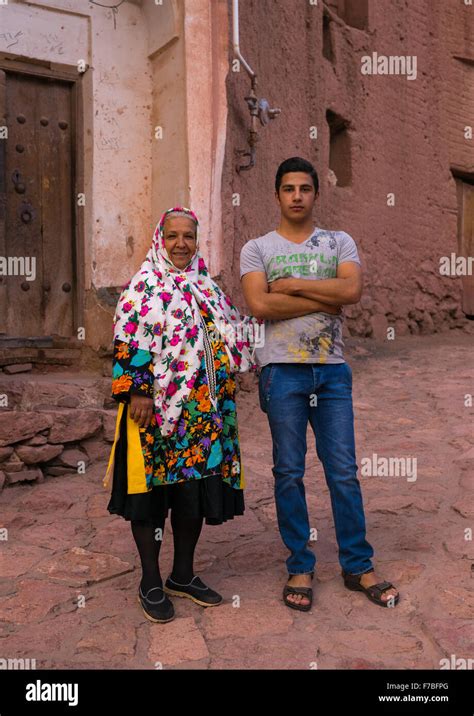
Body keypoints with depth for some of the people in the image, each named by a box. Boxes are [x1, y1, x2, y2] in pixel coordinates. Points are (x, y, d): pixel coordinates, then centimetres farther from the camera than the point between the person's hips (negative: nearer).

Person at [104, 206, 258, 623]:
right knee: (152, 490, 4)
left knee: (196, 492, 11)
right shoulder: (143, 286, -3)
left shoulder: (207, 288, 14)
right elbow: (129, 343, -10)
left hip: (202, 412, 6)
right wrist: (138, 391, -17)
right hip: (156, 409, -6)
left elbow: (231, 338, 19)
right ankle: (151, 584, 19)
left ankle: (183, 576, 28)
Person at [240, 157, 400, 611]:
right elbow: (259, 305, -12)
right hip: (282, 371, -1)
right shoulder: (257, 248, 5)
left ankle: (358, 566, 20)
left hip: (332, 370, 2)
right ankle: (300, 568, 20)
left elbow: (352, 289, -10)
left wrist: (291, 284, -8)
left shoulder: (340, 242, 10)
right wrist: (325, 301, -10)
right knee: (289, 473, 6)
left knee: (344, 471, 6)